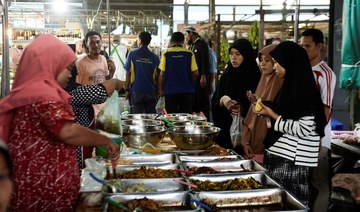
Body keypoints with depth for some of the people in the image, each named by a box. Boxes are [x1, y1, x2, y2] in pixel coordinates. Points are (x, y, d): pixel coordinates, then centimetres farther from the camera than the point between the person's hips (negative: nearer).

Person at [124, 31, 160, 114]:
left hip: (136, 91, -2)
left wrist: (126, 90, 4)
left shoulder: (132, 54, -3)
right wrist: (157, 92, 15)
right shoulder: (154, 57, 1)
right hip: (151, 91, 2)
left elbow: (128, 73, -3)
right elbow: (157, 77, 4)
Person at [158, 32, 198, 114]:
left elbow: (162, 74, -3)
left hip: (170, 91, 0)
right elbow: (195, 73, -3)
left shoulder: (166, 53, -3)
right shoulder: (189, 53, -2)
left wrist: (161, 89, 8)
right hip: (187, 90, 0)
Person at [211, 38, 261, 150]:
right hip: (225, 128, 4)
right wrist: (222, 100, -12)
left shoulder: (255, 77, -7)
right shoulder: (226, 75, 7)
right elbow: (214, 103, 9)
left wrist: (242, 110, -21)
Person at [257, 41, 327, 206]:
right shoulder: (290, 86, 11)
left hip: (292, 161, -9)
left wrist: (272, 115, -14)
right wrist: (266, 107, 9)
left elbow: (303, 130, -20)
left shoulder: (304, 91, -16)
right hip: (280, 155, 9)